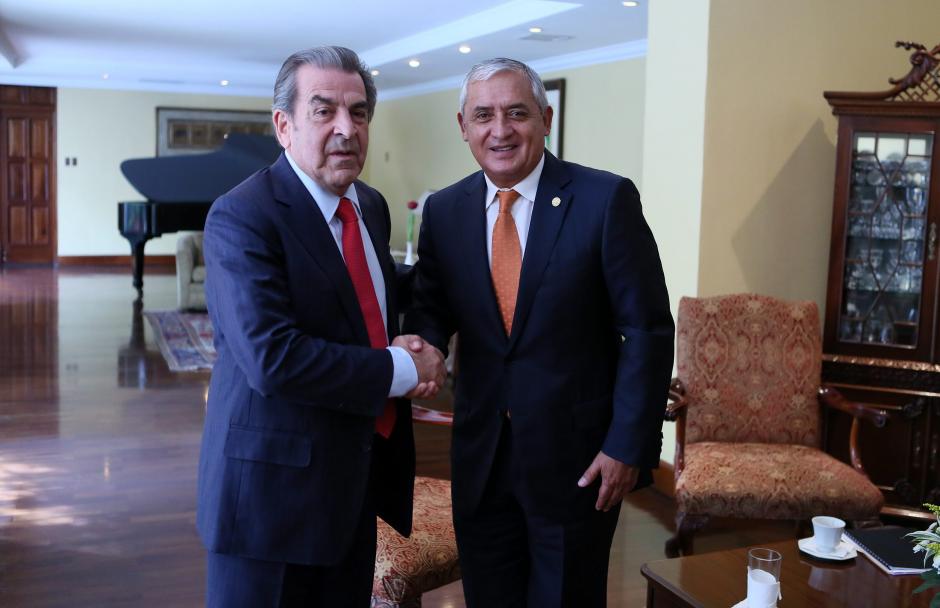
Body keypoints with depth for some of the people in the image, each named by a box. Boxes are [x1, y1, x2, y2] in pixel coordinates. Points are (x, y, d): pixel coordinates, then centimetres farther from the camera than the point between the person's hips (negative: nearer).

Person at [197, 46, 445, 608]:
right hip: (274, 484, -7)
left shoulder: (372, 207, 7)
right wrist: (404, 369, -19)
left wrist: (405, 345, -5)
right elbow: (272, 359, -27)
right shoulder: (242, 218, -17)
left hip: (356, 480, 7)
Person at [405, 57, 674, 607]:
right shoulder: (444, 211, 2)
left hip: (577, 456, -3)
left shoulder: (607, 199, -11)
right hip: (481, 456, 4)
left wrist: (629, 445, -12)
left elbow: (649, 330, -10)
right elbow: (432, 310, 6)